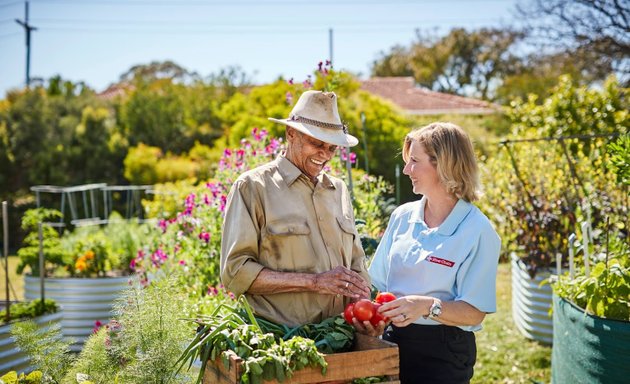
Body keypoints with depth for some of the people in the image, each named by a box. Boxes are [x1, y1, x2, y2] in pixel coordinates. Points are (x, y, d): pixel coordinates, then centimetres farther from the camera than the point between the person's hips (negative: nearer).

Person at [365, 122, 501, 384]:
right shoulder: (402, 216, 3)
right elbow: (379, 283, 8)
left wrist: (427, 306, -30)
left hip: (443, 352, -4)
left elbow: (474, 313, -15)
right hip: (393, 341, 5)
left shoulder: (478, 231, -13)